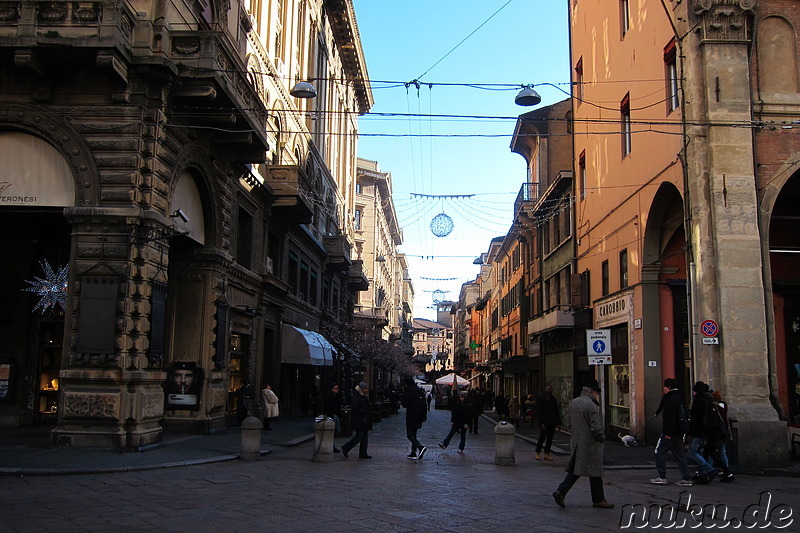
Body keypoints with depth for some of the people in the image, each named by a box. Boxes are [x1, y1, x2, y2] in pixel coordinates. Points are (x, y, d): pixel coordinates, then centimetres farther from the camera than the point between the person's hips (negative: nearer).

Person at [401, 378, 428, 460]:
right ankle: (413, 453, 13)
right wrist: (424, 416, 16)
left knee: (410, 434, -4)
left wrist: (401, 402, 9)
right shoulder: (420, 391, 10)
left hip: (411, 415, -7)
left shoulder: (408, 391, -12)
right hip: (419, 416, 7)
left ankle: (420, 447, -24)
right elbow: (425, 404, 12)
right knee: (413, 433, 15)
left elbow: (404, 404, -13)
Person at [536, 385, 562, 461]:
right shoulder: (541, 398, -3)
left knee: (550, 438, 6)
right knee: (542, 437, -2)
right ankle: (538, 453, 11)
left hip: (552, 423, 5)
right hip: (544, 423, -5)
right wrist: (542, 423, -14)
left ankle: (547, 454, 13)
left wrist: (558, 422, 6)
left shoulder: (553, 399, 12)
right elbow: (539, 411, -8)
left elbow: (556, 411, 13)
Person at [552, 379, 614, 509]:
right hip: (590, 444, -8)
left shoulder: (573, 403, 7)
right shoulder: (591, 405, -19)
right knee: (595, 473, 5)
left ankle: (561, 491, 1)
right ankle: (598, 500, 15)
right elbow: (596, 427, -19)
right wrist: (602, 437, -3)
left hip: (577, 442, 8)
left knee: (575, 470, 13)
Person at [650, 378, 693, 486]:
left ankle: (662, 477, 2)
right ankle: (686, 478, 7)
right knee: (679, 454, 11)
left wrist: (667, 432, -22)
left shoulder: (670, 399, -16)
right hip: (679, 432, 9)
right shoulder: (679, 398, 14)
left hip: (671, 432, -9)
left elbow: (670, 417, -23)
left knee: (660, 451, 2)